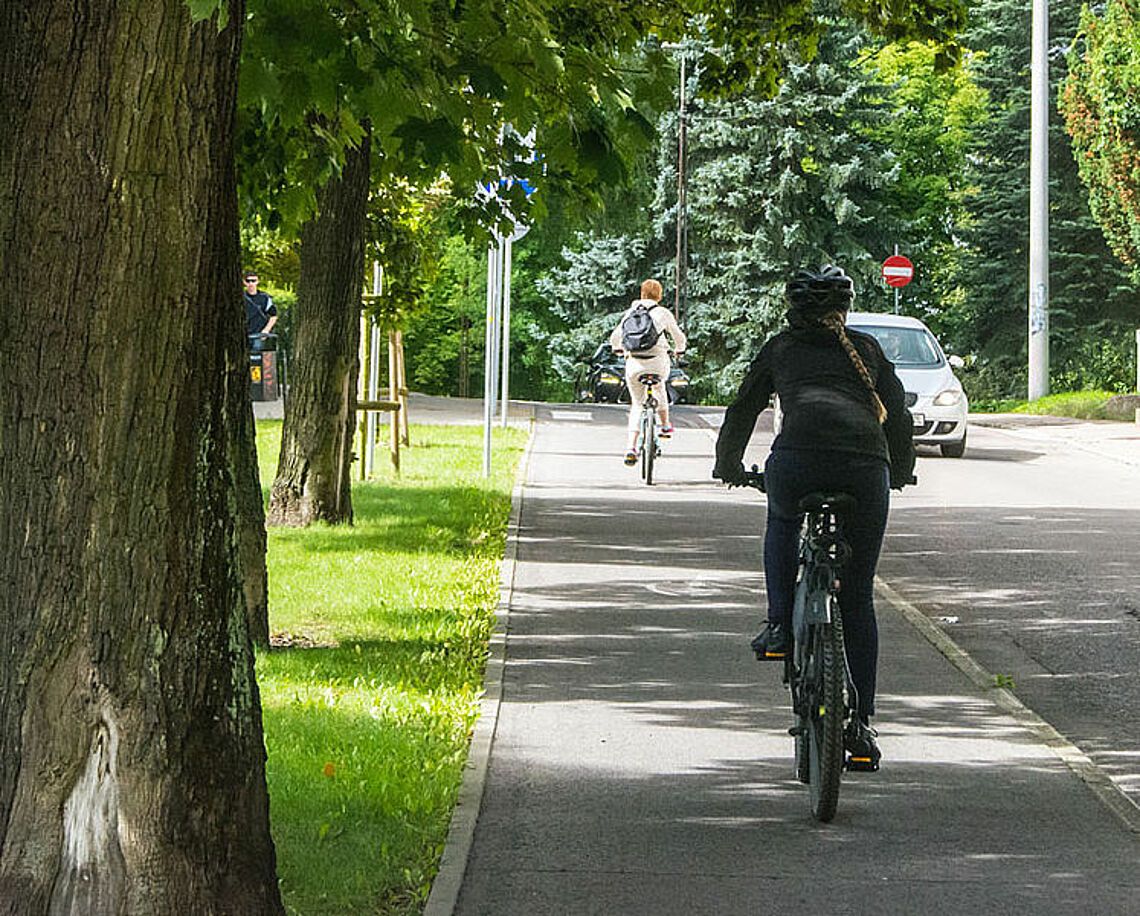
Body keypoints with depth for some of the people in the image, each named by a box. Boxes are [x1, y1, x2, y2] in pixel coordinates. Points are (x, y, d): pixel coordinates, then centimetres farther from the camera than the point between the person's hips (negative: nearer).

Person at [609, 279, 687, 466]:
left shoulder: (630, 312, 9)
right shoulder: (663, 313, 3)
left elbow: (615, 337, 18)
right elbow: (679, 337, 15)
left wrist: (617, 349, 41)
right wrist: (679, 350, 38)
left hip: (634, 364, 1)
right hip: (658, 363, -1)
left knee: (637, 405, 15)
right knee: (659, 385, 35)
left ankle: (631, 447, -1)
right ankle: (665, 425, 38)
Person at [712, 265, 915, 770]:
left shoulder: (780, 348, 25)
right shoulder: (866, 348, 27)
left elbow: (741, 412, 31)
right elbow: (899, 415, 30)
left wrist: (728, 465, 49)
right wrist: (901, 473, 47)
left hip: (798, 457, -1)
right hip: (866, 463, 1)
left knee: (782, 523, 36)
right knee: (858, 598, 12)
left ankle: (779, 626, 18)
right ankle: (860, 723, 11)